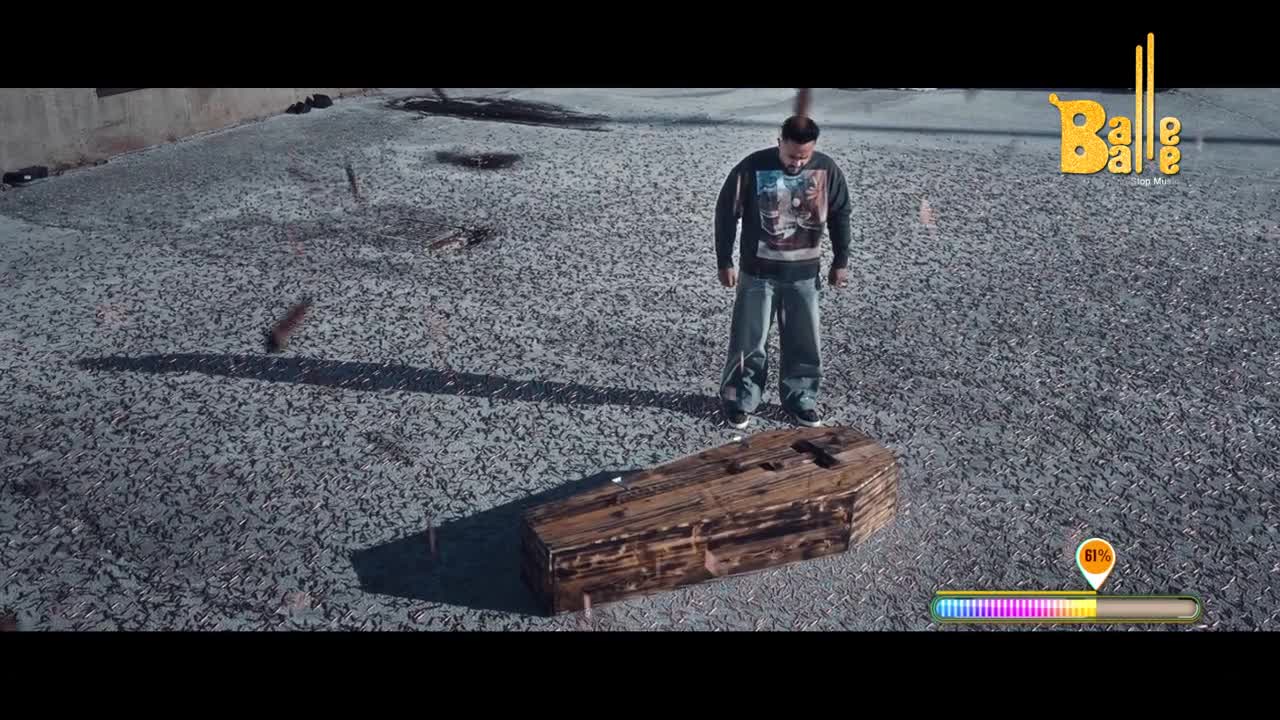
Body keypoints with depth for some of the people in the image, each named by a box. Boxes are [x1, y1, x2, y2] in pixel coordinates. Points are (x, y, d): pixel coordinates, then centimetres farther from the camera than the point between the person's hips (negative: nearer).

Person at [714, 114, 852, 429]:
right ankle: (740, 400, 20)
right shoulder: (752, 167, -15)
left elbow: (840, 216, 7)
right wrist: (725, 262, -5)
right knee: (749, 341, 5)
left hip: (805, 273, 3)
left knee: (805, 342, 9)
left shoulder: (827, 169, -6)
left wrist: (841, 262, 9)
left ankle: (800, 399, 25)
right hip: (758, 272, -2)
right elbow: (726, 214, -7)